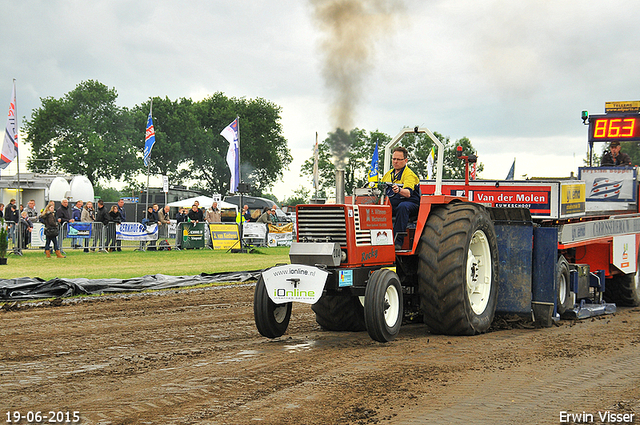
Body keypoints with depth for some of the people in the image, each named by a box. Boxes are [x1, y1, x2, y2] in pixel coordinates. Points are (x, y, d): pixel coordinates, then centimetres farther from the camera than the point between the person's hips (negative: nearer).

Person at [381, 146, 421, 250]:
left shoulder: (409, 174, -3)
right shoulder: (389, 174, 20)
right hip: (391, 204, 5)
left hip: (410, 204, -5)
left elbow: (408, 193, -21)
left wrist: (399, 190, -43)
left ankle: (398, 241, -43)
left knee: (402, 206, -40)